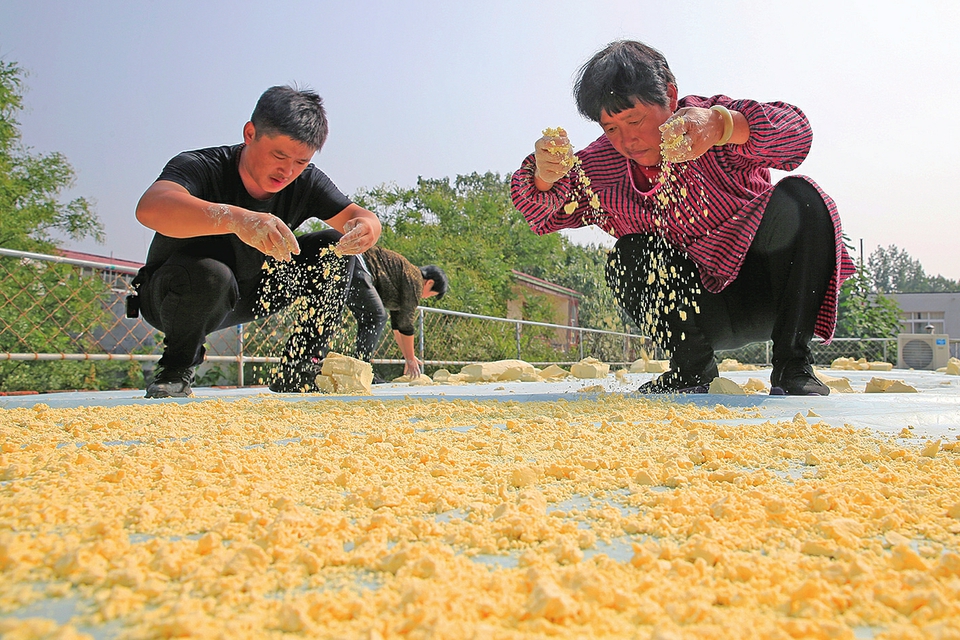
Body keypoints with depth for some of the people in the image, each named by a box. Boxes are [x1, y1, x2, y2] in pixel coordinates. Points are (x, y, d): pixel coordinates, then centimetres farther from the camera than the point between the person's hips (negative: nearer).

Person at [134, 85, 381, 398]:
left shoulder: (305, 181, -12)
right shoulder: (201, 167, -28)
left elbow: (356, 216, -16)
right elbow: (150, 208, -48)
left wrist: (367, 227, -43)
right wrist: (236, 218, -65)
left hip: (249, 298, 5)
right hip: (170, 297, -5)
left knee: (334, 248, -11)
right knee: (209, 272, -40)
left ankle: (296, 374, -7)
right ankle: (175, 369, -10)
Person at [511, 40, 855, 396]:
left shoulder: (709, 125, -15)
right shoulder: (602, 164, -5)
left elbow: (796, 131, -32)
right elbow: (543, 213, -13)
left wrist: (722, 126, -53)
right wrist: (544, 177, -38)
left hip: (770, 284, -2)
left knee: (798, 197, -27)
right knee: (627, 257, -20)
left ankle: (792, 365, -23)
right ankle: (692, 369, -9)